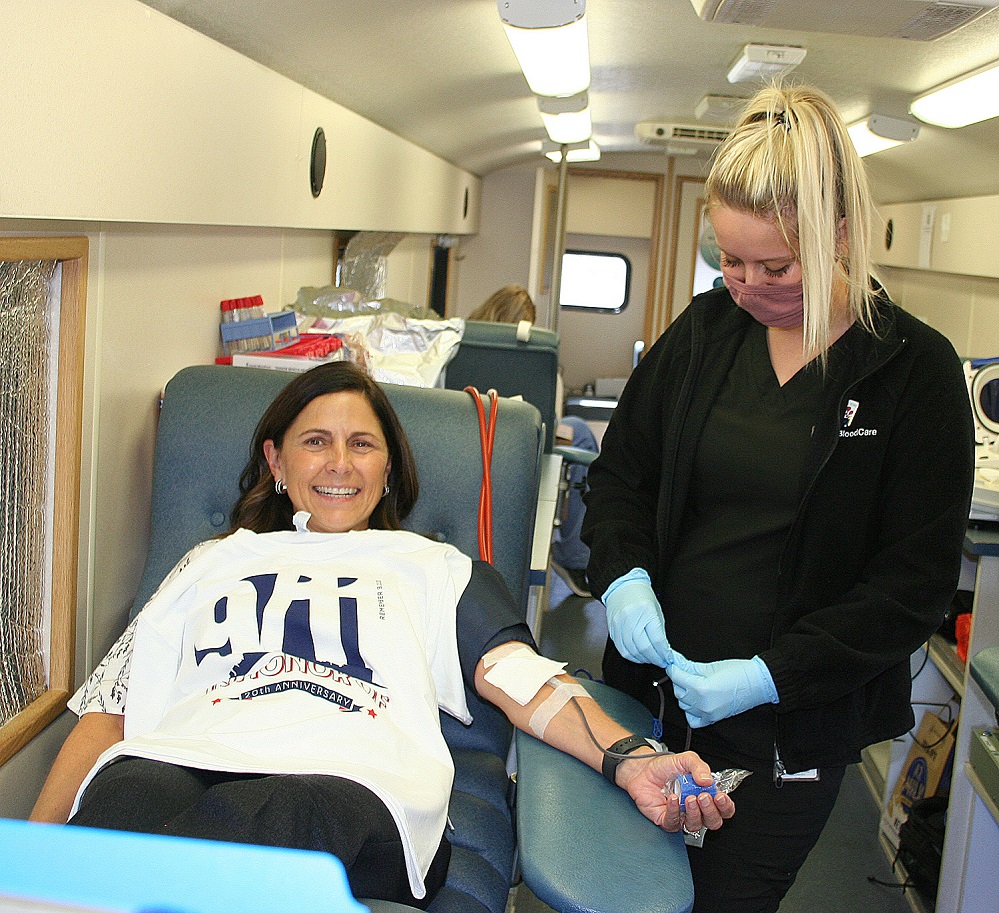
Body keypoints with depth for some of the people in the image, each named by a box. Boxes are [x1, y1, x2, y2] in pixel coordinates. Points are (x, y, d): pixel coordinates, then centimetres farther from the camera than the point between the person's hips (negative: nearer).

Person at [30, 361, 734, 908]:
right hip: (178, 762, 1)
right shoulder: (215, 561, 32)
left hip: (349, 779, -1)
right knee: (128, 797, -38)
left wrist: (630, 760, -9)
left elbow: (523, 680, 11)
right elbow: (111, 710, 22)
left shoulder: (436, 569, 29)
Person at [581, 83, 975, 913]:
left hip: (790, 729, -3)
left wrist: (772, 677, -18)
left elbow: (914, 585, -10)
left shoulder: (915, 372, -10)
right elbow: (621, 470, 10)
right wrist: (624, 575, -10)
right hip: (657, 685, 4)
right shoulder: (706, 330, 1)